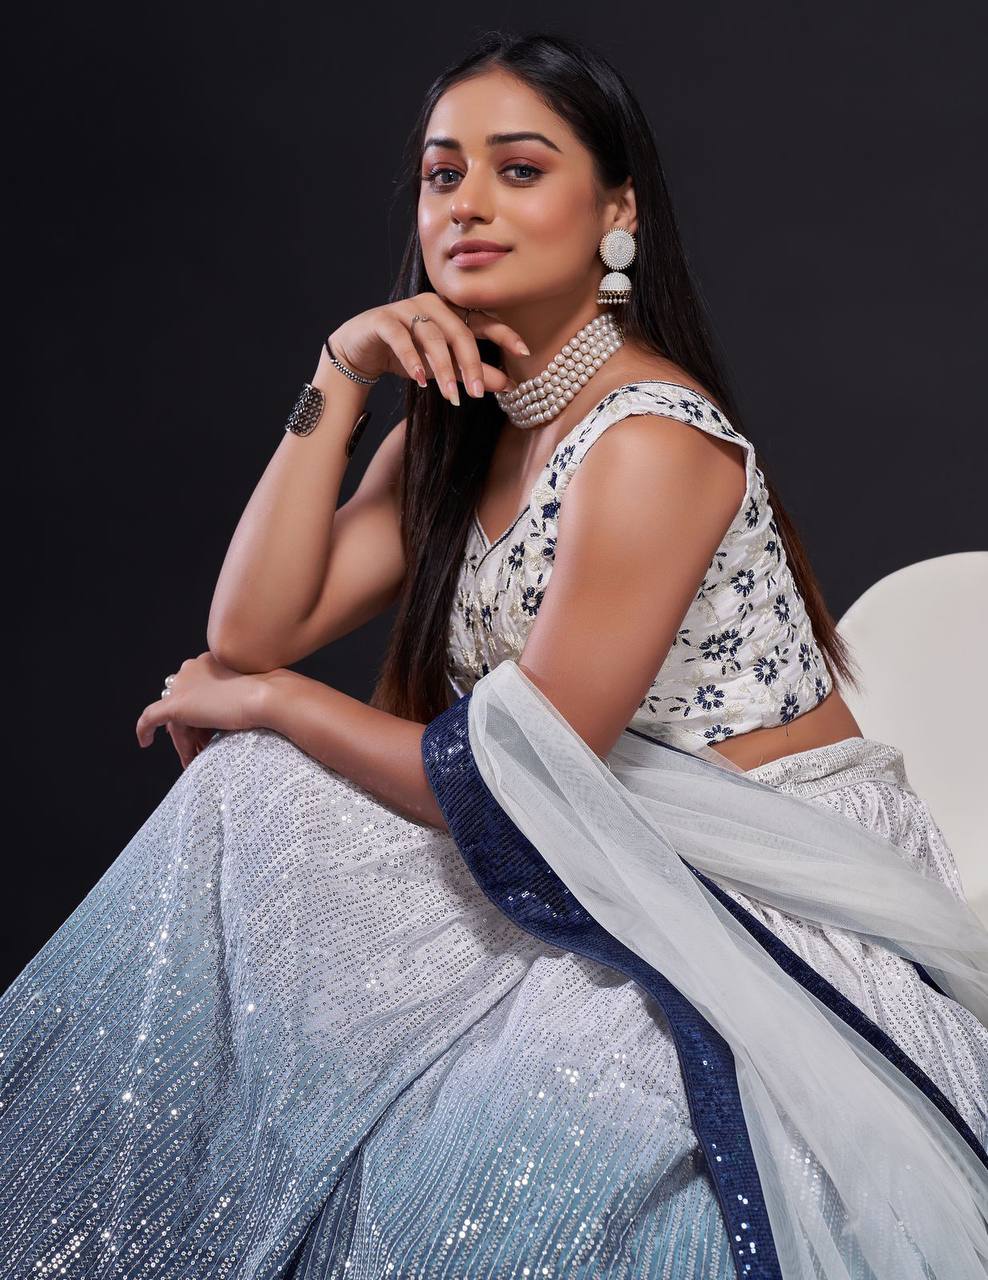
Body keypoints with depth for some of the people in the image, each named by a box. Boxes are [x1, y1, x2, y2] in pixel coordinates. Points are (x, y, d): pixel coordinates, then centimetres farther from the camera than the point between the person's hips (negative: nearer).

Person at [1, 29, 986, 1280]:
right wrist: (337, 383, -8)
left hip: (787, 900, -8)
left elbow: (512, 789, -19)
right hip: (619, 874, 8)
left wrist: (269, 703, -6)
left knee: (470, 1176, -29)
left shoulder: (648, 440, -21)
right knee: (255, 796, -4)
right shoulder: (462, 425, 6)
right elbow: (250, 632, -2)